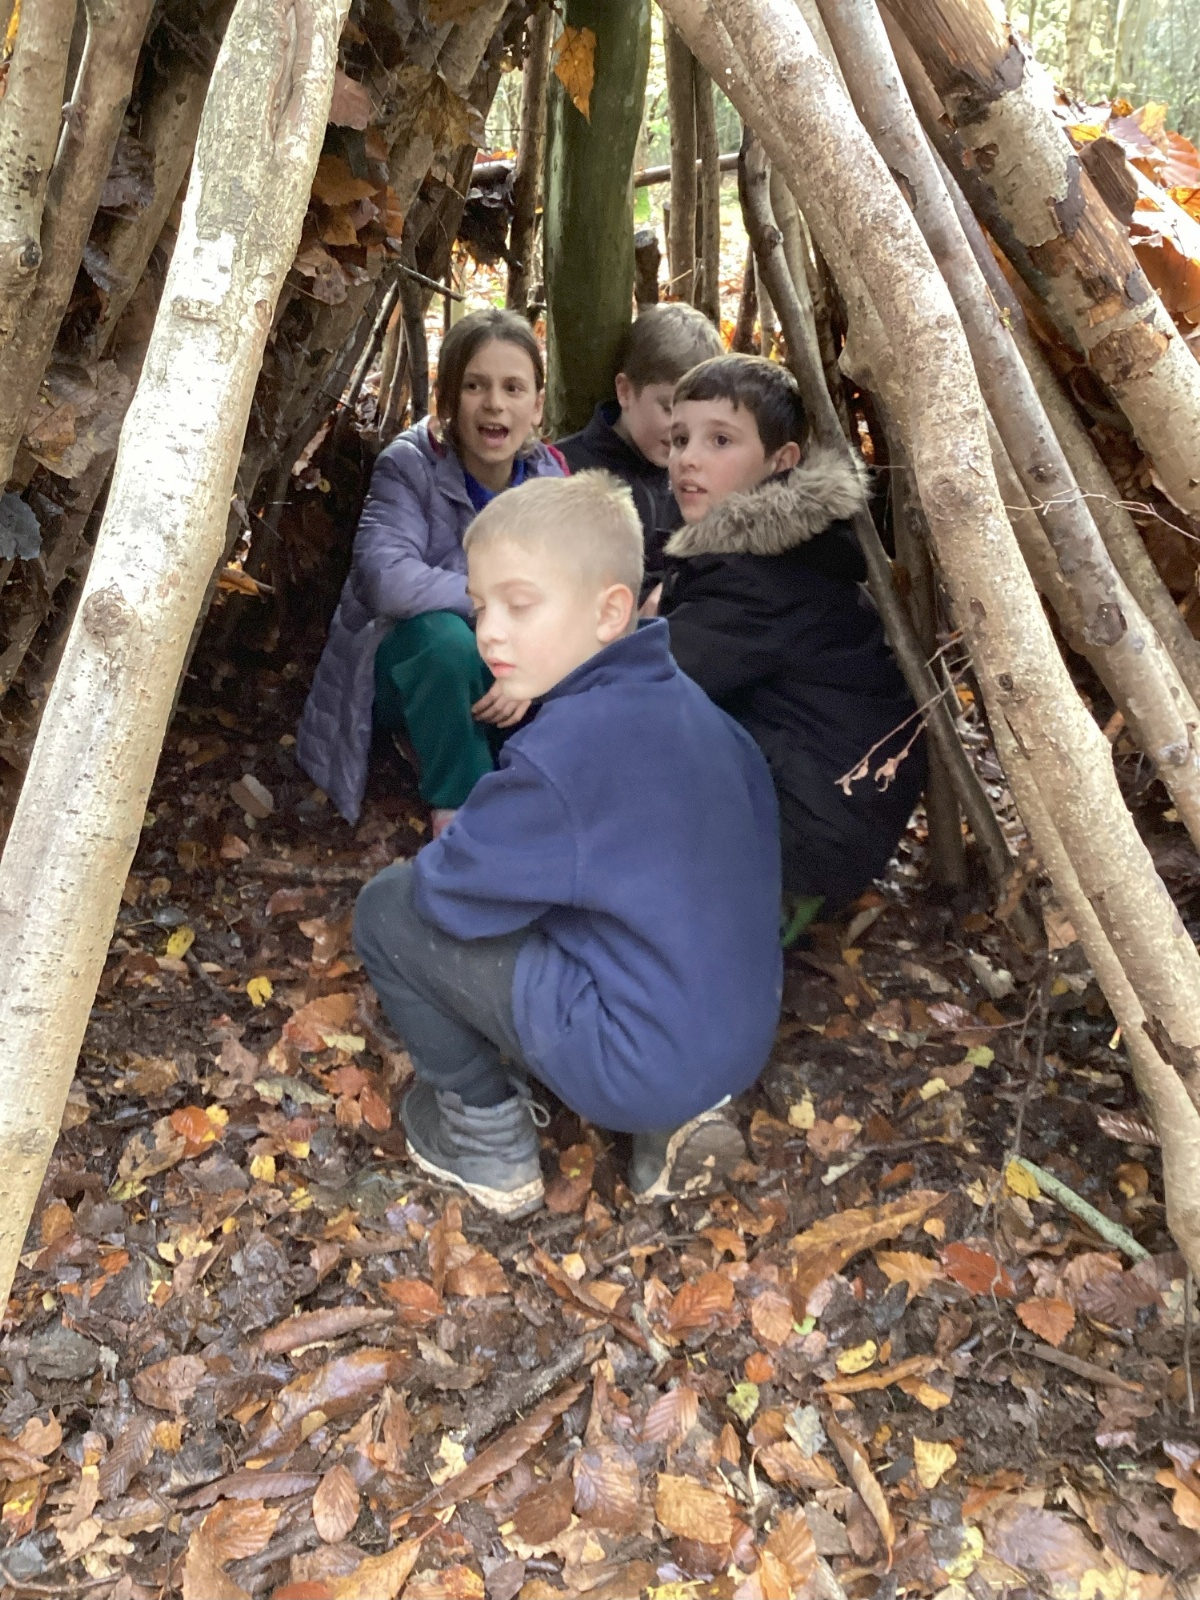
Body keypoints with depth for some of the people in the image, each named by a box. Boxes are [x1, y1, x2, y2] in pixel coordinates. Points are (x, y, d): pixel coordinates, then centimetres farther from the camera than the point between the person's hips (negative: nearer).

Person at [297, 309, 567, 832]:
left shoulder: (551, 480, -8)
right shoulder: (411, 465, -20)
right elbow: (387, 578, -36)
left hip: (491, 676, 4)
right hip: (403, 666, -3)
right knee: (444, 634, -36)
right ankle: (460, 815, -18)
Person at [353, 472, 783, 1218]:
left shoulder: (561, 754, -22)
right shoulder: (689, 703, 3)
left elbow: (450, 890, -13)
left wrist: (440, 855, 11)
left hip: (635, 1065, -8)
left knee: (389, 909, -3)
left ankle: (489, 1136, 12)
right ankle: (680, 1116, 16)